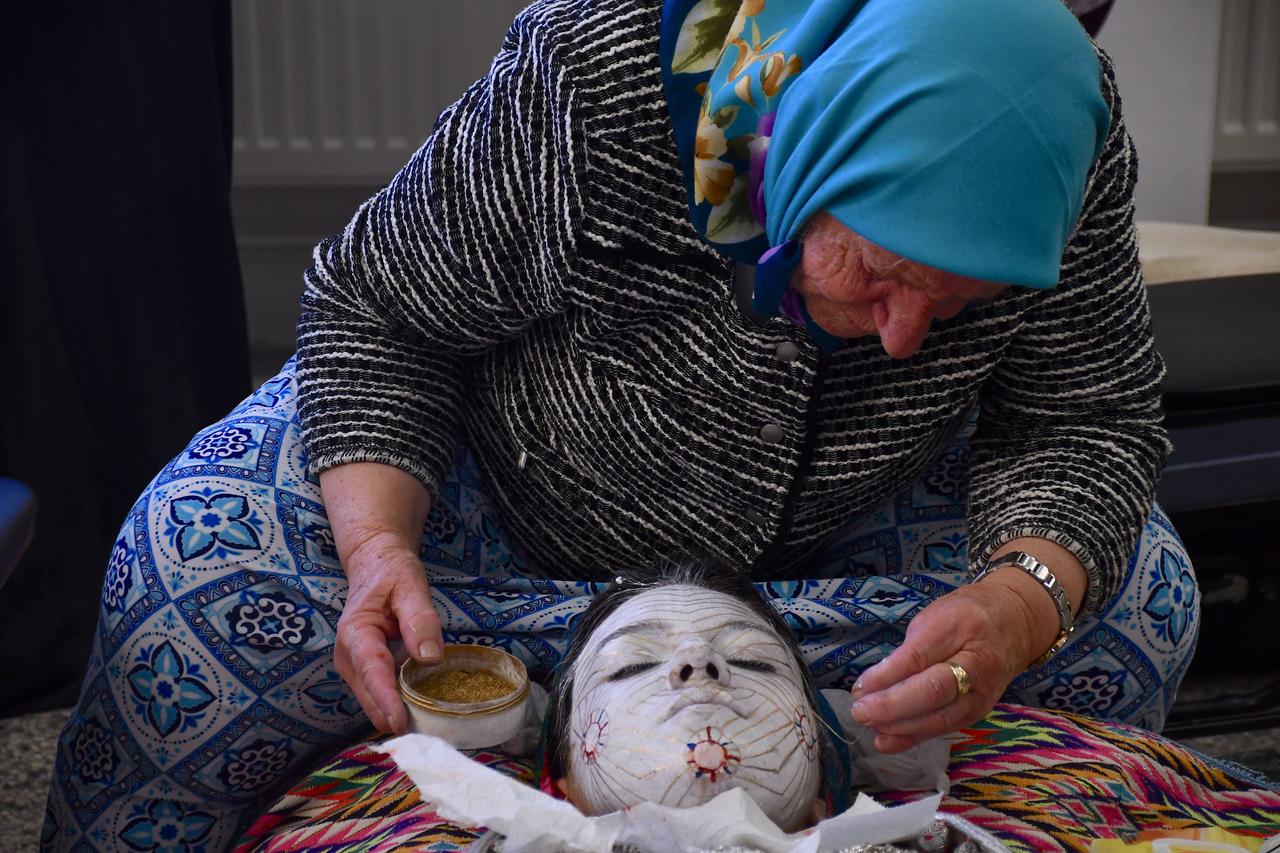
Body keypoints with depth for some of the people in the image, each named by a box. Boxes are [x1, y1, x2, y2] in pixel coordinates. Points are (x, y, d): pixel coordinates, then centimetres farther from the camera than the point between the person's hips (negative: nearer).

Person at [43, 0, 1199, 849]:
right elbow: (375, 311, -20)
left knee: (1139, 594, -14)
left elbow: (1090, 423, -15)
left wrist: (1020, 605, -36)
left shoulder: (1070, 143, -25)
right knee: (198, 559, -24)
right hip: (513, 487, -2)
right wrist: (380, 543, -35)